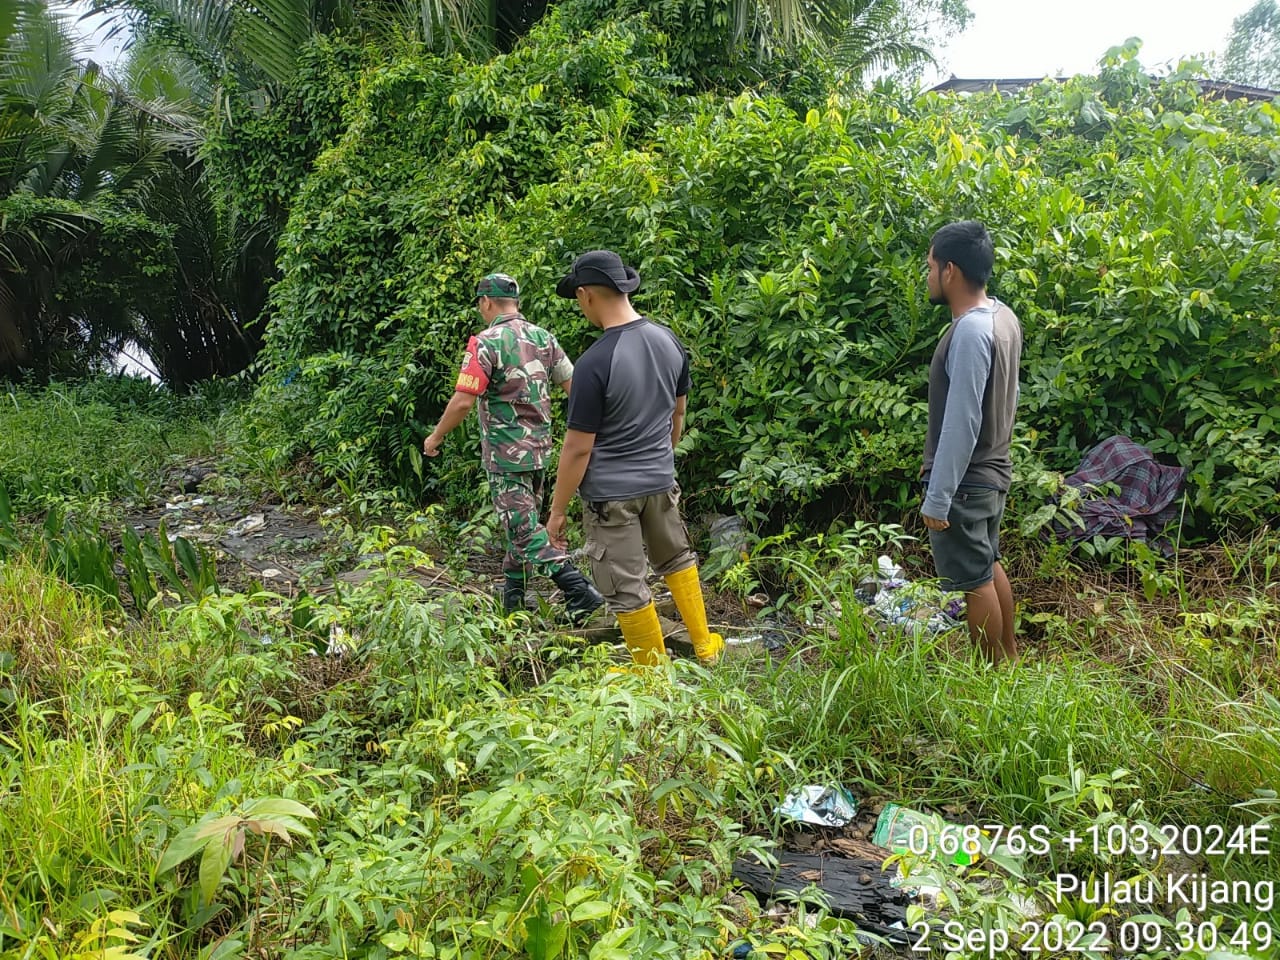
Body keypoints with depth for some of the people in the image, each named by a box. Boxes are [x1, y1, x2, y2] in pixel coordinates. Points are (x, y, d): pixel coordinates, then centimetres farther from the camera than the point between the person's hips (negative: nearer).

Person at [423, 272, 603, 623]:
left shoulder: (485, 343, -14)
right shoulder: (543, 338, 6)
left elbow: (463, 400, -19)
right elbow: (573, 385, 6)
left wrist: (436, 437, -5)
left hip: (505, 453, -7)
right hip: (540, 448, 7)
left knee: (525, 527, -5)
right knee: (523, 519, 18)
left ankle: (580, 591, -14)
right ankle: (512, 596, 30)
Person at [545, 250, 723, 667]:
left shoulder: (595, 362, -24)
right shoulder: (669, 341, -3)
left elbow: (578, 448, -19)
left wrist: (557, 510, -8)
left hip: (611, 493, -7)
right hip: (661, 480, 7)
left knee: (627, 589, 8)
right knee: (677, 557, 27)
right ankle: (705, 645, 39)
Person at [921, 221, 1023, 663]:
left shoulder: (971, 331, -26)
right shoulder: (1002, 316, 4)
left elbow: (961, 422, -27)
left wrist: (938, 497, -22)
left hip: (966, 481, -9)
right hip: (991, 470, 10)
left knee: (973, 580, 5)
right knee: (989, 566, 22)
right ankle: (1009, 656, 37)